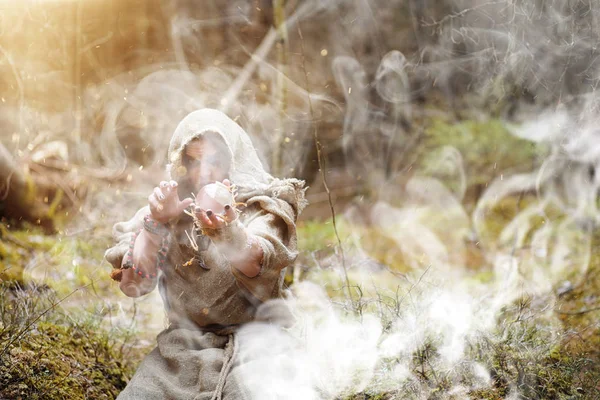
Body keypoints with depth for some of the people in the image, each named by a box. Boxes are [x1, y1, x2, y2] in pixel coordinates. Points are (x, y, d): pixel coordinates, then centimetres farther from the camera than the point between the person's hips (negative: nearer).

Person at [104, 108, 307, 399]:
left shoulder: (264, 207, -3)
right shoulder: (168, 209, 6)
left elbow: (253, 263, -25)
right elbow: (133, 285, -5)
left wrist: (227, 230, -47)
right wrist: (156, 222, -19)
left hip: (250, 343, -3)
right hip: (182, 349, 3)